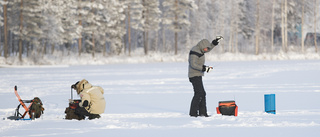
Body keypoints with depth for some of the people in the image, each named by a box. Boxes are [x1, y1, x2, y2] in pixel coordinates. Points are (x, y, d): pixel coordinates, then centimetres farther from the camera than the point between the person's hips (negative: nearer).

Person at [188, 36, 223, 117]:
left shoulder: (199, 50, 15)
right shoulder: (194, 51, -15)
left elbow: (209, 48, 32)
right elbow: (193, 64, -23)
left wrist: (216, 42, 21)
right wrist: (204, 68, -26)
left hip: (198, 76, 11)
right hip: (195, 76, -11)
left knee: (202, 94, 11)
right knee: (198, 94, -14)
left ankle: (202, 112, 14)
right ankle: (193, 113, -12)